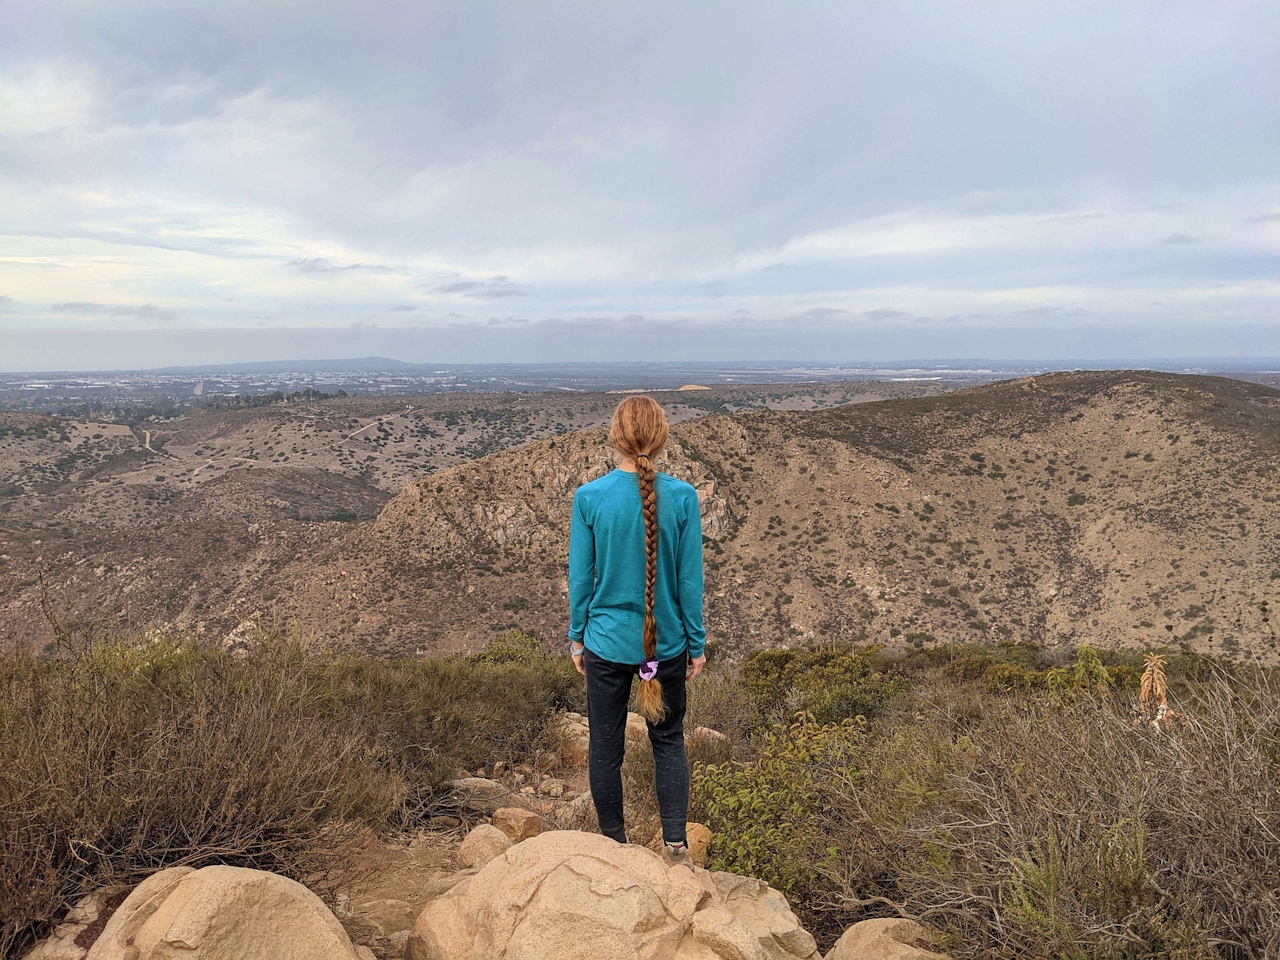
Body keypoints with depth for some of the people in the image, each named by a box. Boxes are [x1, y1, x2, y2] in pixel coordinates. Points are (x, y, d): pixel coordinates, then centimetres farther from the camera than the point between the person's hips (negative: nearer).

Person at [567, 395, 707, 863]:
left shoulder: (588, 497, -12)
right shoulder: (682, 497, -11)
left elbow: (580, 577, -4)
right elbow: (690, 579, -6)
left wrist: (576, 637, 9)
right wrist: (696, 644, 5)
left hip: (606, 642, 0)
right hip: (668, 643, 1)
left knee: (605, 745, 16)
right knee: (669, 740, 19)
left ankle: (615, 843, 30)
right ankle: (675, 842, 19)